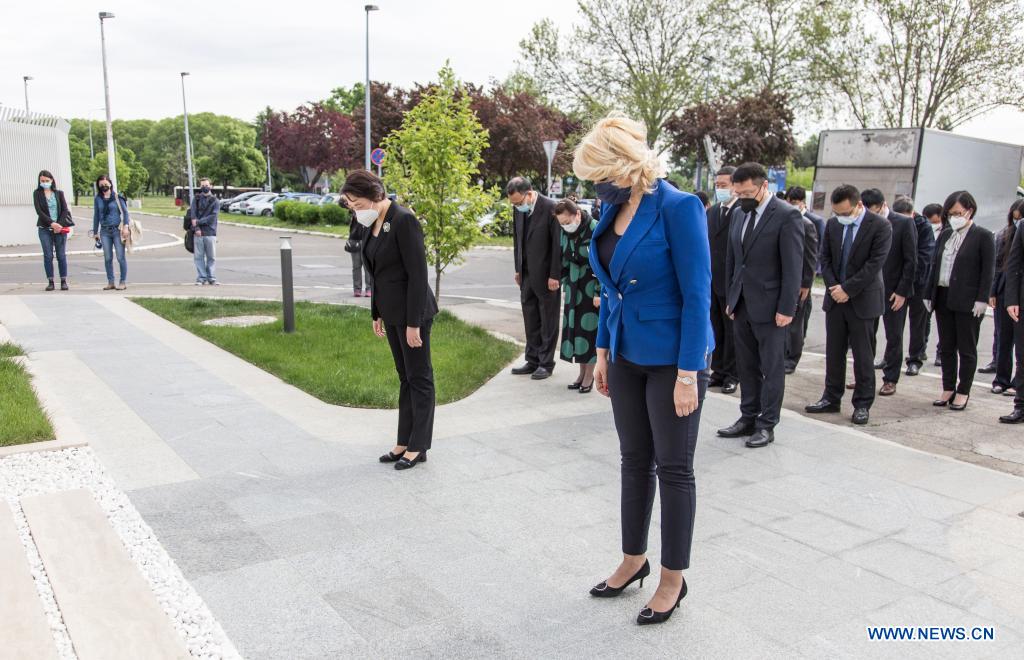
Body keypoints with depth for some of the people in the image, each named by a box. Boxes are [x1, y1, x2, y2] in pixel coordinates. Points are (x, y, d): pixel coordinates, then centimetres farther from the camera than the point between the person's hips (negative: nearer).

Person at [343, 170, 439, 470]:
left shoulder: (404, 220, -19)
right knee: (405, 377, 15)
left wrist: (413, 322, -20)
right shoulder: (374, 223, 7)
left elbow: (418, 274, -21)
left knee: (419, 377, 2)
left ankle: (418, 448, 13)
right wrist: (377, 313, 16)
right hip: (392, 312, 9)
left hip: (413, 311, -9)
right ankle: (404, 443, 24)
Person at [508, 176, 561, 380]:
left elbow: (558, 243, -15)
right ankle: (533, 360, 23)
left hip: (546, 275, -6)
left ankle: (546, 363, 15)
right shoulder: (518, 210, 3)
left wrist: (554, 275, -15)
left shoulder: (550, 208, -16)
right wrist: (518, 269, 12)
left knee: (548, 321, 5)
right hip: (526, 275, 6)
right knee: (530, 320, 13)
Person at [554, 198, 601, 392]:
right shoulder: (566, 233, 3)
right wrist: (565, 287, 14)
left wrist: (599, 293, -16)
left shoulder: (595, 230, -17)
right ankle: (582, 372, 20)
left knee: (589, 330, -1)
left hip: (591, 289, -6)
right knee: (574, 329, 8)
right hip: (574, 288, 6)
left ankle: (589, 375, 12)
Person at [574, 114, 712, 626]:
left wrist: (688, 374, -19)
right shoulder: (612, 209, 4)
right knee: (634, 461, 17)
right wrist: (603, 351, 11)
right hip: (627, 356, 7)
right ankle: (634, 560, 34)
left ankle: (673, 578, 23)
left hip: (670, 360, -7)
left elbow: (697, 294, -18)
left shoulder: (678, 208, -18)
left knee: (673, 468, 6)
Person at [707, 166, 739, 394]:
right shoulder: (711, 212, 11)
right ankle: (718, 372, 24)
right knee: (716, 330, 13)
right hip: (712, 282, 6)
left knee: (732, 330, 5)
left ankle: (731, 375, 16)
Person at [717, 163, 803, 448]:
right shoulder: (740, 214, 11)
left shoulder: (787, 216, -10)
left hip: (770, 306, -6)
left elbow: (793, 266, -13)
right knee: (747, 365, 12)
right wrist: (730, 298, 12)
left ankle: (767, 424, 12)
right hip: (742, 304, 7)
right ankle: (748, 418, 22)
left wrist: (787, 308, -16)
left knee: (772, 367, 3)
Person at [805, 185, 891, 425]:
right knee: (834, 351, 10)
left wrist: (847, 289, -16)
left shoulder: (880, 226, -11)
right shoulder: (832, 224, 5)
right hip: (836, 297, 5)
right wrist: (833, 286, -6)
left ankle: (862, 405, 12)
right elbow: (825, 258, 8)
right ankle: (831, 398, 21)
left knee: (862, 354, 2)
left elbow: (875, 263, -16)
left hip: (863, 299, -5)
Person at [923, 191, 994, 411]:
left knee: (967, 349, 4)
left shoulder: (983, 236, -4)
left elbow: (987, 271, -8)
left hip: (967, 302, -6)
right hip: (943, 299, 6)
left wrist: (982, 299, -14)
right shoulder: (945, 235, 12)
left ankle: (963, 392, 13)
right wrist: (929, 294, 9)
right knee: (946, 347, 10)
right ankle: (948, 389, 19)